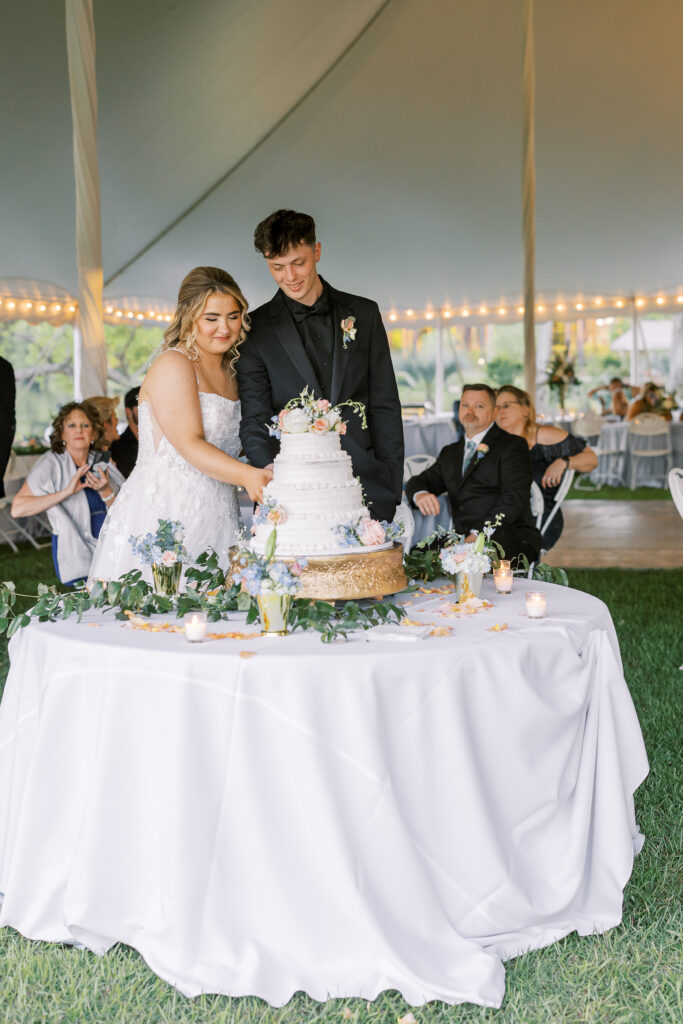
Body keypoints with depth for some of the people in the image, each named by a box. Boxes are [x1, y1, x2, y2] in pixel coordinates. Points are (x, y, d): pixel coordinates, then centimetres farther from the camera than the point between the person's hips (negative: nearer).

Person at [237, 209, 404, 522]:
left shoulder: (364, 313, 10)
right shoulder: (257, 329, 3)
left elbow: (384, 406, 10)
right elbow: (253, 420, -2)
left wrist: (391, 486, 3)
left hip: (365, 485, 2)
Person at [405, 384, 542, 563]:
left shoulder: (512, 446, 3)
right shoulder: (450, 453, 25)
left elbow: (514, 500, -10)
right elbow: (418, 482, 21)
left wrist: (478, 535, -22)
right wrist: (420, 494, -7)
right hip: (463, 539, 6)